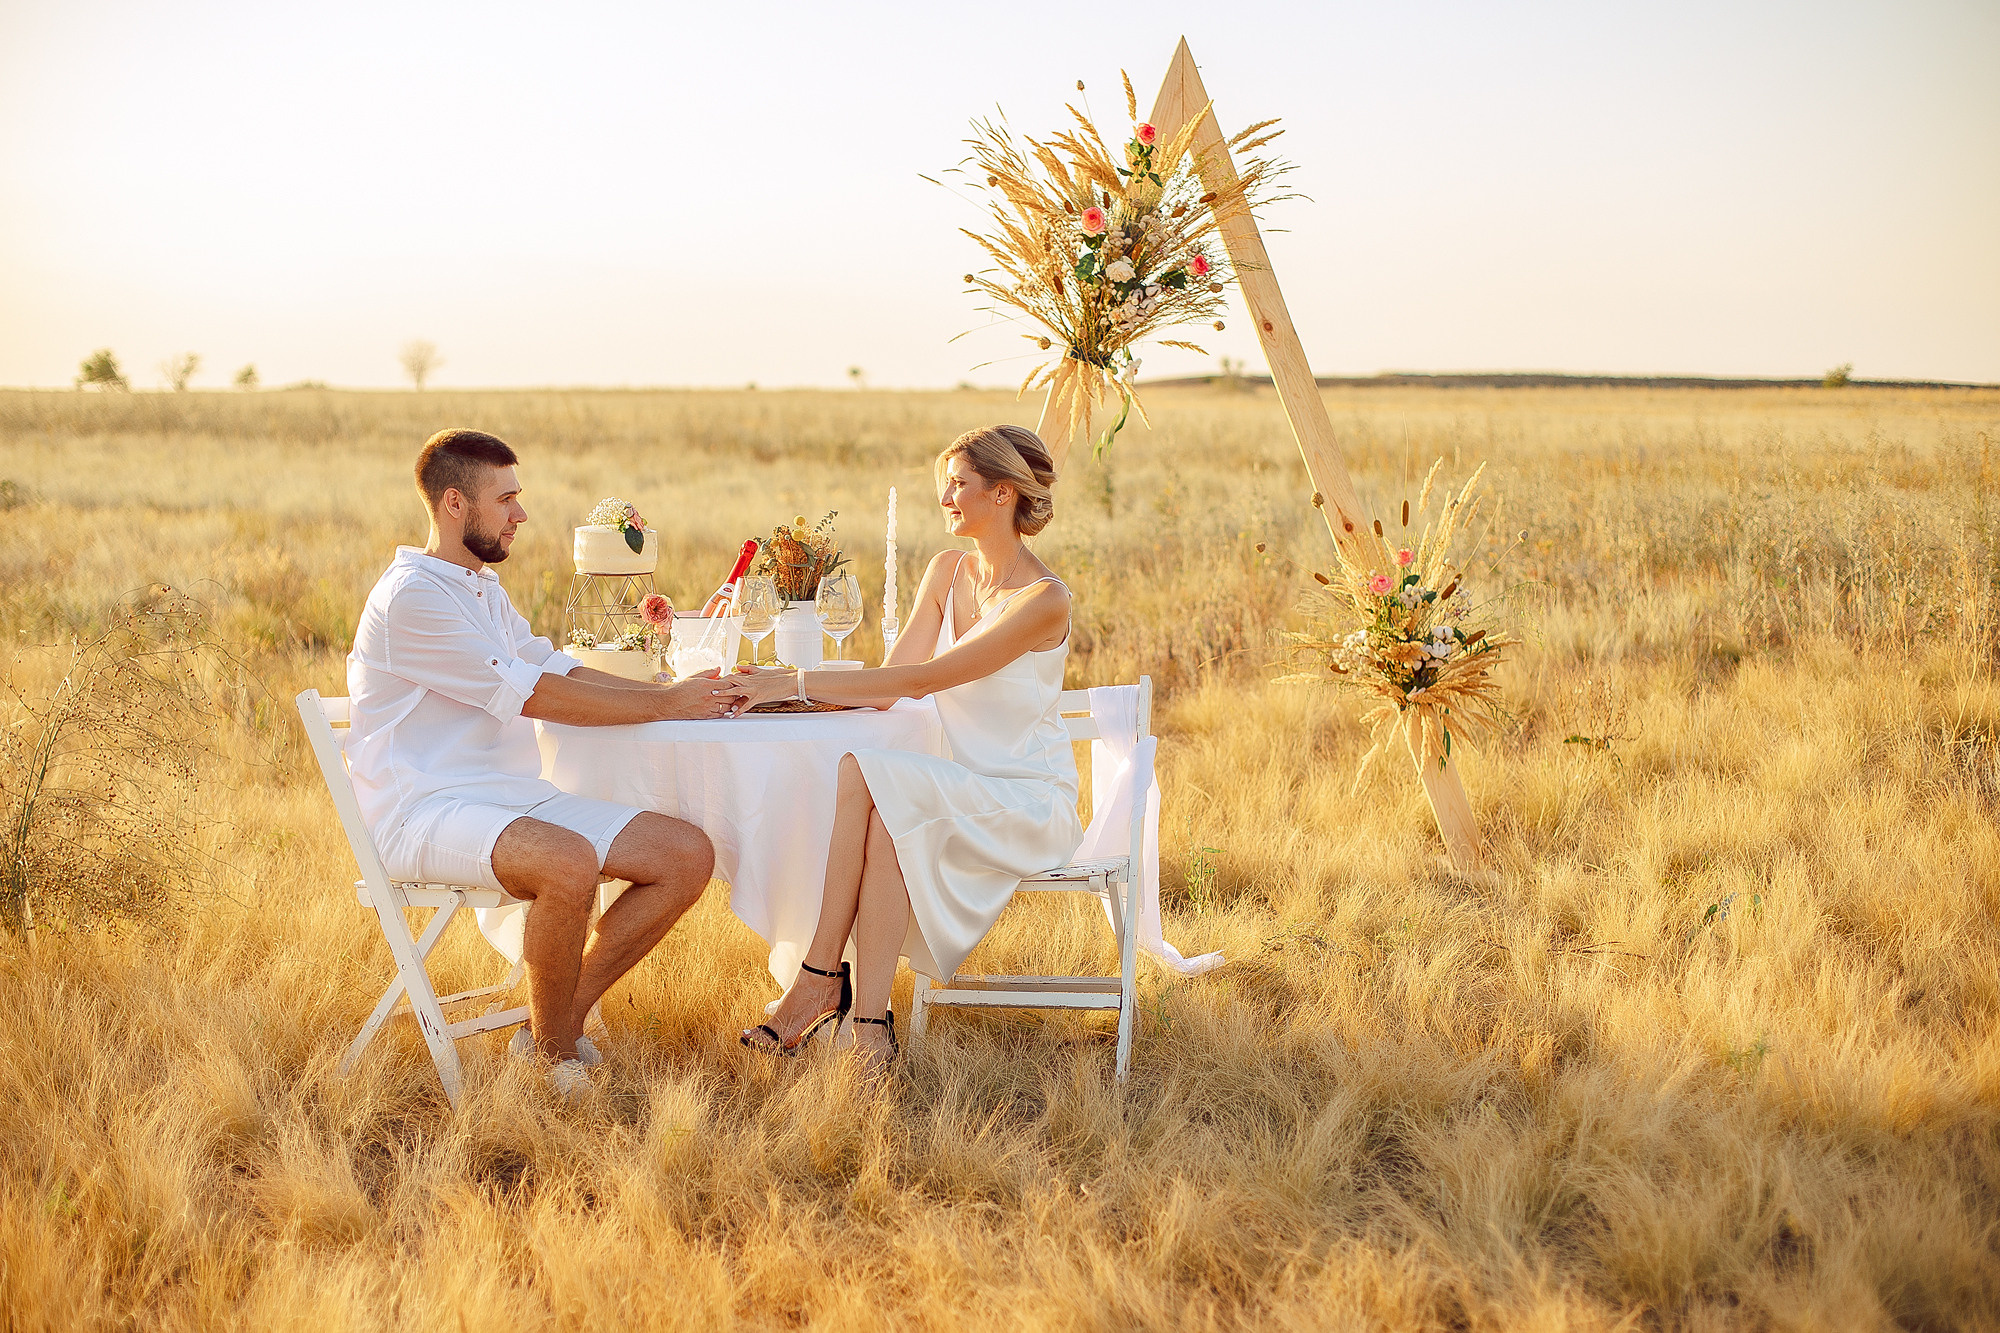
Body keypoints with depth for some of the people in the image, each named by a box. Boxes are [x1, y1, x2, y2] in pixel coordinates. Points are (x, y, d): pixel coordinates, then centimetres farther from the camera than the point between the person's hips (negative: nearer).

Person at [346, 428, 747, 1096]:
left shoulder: (484, 589, 21)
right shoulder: (411, 597, -13)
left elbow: (558, 667, 21)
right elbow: (536, 696, -16)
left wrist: (671, 690, 6)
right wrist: (663, 704, -9)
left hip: (516, 799, 9)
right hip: (425, 811, -9)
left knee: (688, 854, -8)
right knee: (570, 863, -39)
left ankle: (558, 1022, -2)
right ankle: (552, 1053, -16)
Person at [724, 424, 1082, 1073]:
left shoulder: (1045, 600, -15)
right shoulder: (948, 571, 9)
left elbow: (924, 678, -24)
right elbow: (888, 686, 3)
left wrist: (798, 683, -26)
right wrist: (782, 685, -12)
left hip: (1029, 801, -6)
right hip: (962, 788, 6)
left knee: (873, 777, -31)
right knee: (856, 773, -28)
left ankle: (821, 980, -31)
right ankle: (867, 1013, -33)